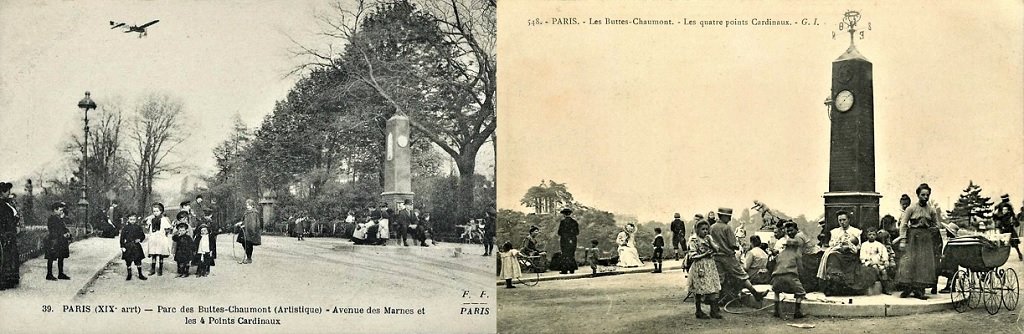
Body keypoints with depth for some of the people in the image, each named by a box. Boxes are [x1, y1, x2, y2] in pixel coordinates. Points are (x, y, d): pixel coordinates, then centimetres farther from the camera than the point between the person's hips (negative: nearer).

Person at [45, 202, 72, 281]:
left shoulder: (61, 218, 14)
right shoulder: (51, 219, -11)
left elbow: (65, 228, 20)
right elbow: (52, 232, -16)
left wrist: (68, 233, -1)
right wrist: (63, 235, -15)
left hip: (61, 242, 8)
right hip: (53, 241, -8)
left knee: (61, 258, 11)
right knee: (51, 258, -2)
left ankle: (61, 274, 18)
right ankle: (49, 275, 3)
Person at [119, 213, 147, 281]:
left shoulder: (138, 228, 4)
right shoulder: (125, 228, -1)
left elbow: (143, 236, 13)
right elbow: (122, 238, -1)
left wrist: (140, 239, -8)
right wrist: (122, 246, -7)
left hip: (136, 246, 1)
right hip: (128, 246, -1)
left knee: (138, 260, 2)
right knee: (128, 262, 4)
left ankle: (140, 275, 12)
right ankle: (129, 275, 18)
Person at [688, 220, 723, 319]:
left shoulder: (709, 238, 11)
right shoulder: (693, 240, -7)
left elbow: (716, 249, 4)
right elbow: (692, 256, -11)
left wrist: (710, 242, -10)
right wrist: (704, 255, -18)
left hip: (711, 266, 6)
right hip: (699, 267, -6)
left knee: (714, 288, 1)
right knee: (699, 290, 1)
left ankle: (714, 310, 8)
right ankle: (698, 311, 11)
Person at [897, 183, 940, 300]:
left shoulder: (931, 210, 7)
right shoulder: (911, 209, -2)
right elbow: (903, 224, -4)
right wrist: (903, 240, -11)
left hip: (926, 239, 3)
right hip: (912, 238, -3)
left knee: (924, 263, -2)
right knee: (908, 262, -7)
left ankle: (919, 290, 3)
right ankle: (907, 288, 2)